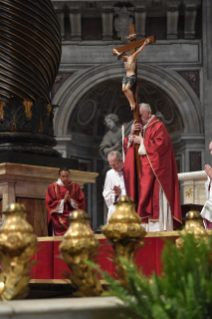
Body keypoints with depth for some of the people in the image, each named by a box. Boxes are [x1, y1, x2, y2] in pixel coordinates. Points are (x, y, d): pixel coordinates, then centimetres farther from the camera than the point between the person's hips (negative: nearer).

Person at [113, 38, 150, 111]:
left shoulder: (132, 57, 1)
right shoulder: (126, 60, 23)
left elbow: (139, 51, -9)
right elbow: (120, 54, 42)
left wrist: (144, 44, -19)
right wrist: (116, 52, 60)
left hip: (132, 76, -8)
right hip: (126, 76, 8)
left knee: (127, 88, -25)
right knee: (124, 89, -10)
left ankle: (133, 103, -23)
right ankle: (131, 103, -12)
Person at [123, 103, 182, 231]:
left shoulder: (158, 126, -4)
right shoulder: (139, 127, 17)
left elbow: (160, 145, -18)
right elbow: (127, 145, 17)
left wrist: (142, 141, -11)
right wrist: (132, 134, -2)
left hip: (155, 171, -7)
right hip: (142, 172, 8)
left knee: (156, 199, -11)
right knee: (142, 199, 2)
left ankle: (158, 228, -13)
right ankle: (145, 227, 1)